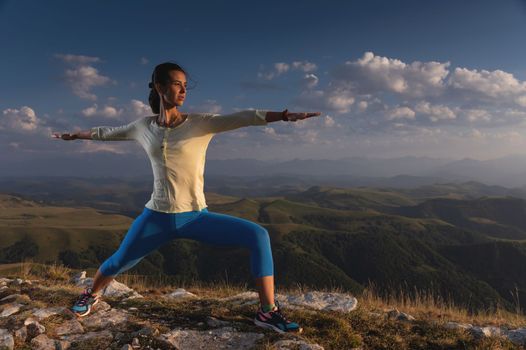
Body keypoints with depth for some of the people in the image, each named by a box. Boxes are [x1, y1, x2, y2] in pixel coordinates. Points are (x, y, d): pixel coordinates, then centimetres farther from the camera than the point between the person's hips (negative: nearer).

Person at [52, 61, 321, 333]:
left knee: (258, 235, -19)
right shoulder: (144, 126, 4)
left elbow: (242, 118, -18)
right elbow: (106, 133, 21)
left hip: (196, 217, -1)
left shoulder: (201, 123, -5)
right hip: (157, 217, 2)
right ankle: (91, 295, 52)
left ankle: (267, 312, -7)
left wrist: (284, 115, -30)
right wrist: (73, 135, 36)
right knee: (118, 262, 15)